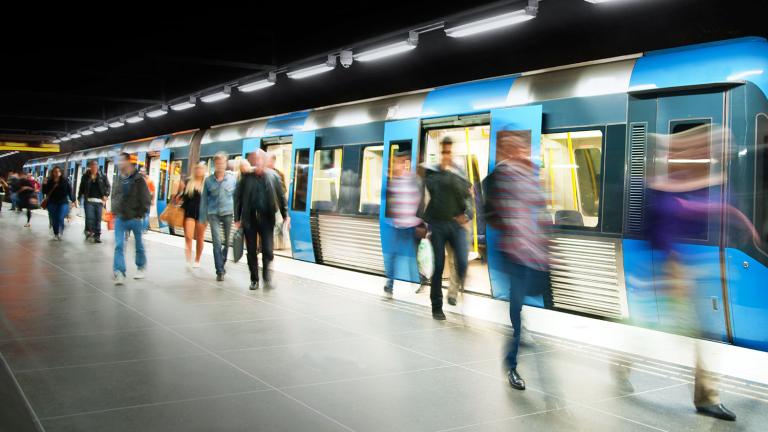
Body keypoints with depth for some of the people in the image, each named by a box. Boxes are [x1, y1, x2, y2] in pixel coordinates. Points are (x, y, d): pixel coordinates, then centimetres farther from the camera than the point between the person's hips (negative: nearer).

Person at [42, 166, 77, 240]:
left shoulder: (65, 181, -2)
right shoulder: (49, 181, 2)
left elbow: (70, 191, -1)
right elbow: (45, 192, 4)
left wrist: (73, 200, -4)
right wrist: (44, 185, -12)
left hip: (63, 203, -2)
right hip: (52, 203, 2)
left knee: (60, 219, -11)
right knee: (54, 220, 5)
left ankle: (60, 232, 11)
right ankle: (55, 234, 19)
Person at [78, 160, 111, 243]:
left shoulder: (103, 176, 5)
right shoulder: (85, 176, 7)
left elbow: (107, 186, 5)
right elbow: (81, 188, 13)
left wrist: (106, 195, -9)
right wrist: (79, 197, 9)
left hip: (99, 201, 0)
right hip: (88, 200, 0)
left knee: (98, 219, 4)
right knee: (89, 217, -11)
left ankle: (97, 236, 10)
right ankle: (89, 231, 13)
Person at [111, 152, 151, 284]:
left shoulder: (138, 179, -8)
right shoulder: (118, 179, 7)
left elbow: (145, 199, -7)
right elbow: (114, 196, 19)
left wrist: (140, 214, -10)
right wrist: (114, 211, 9)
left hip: (134, 218, -3)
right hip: (120, 218, 3)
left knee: (139, 245, 12)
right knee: (119, 245, -9)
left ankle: (141, 268, 30)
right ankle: (119, 272, -13)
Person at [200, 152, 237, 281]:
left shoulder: (232, 179, 0)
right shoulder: (208, 180, 2)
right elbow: (204, 199, 7)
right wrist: (203, 217, 4)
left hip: (228, 213, 1)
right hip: (214, 214, -1)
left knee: (227, 242, 10)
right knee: (217, 242, -7)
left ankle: (222, 264, 31)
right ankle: (220, 271, -4)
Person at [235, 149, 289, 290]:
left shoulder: (273, 176, 0)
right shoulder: (246, 177, -1)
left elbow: (281, 197, 4)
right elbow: (238, 198, 2)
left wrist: (285, 215, -1)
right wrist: (237, 219, 0)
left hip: (267, 218, -1)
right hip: (249, 219, 1)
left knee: (267, 250, -6)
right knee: (251, 251, 8)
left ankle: (266, 275, 15)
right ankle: (254, 280, 21)